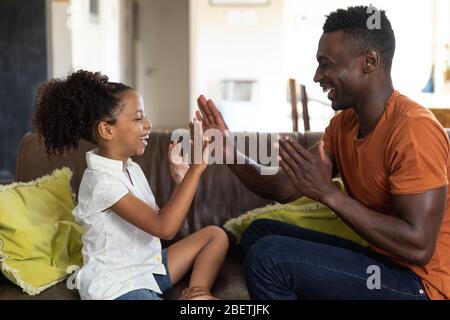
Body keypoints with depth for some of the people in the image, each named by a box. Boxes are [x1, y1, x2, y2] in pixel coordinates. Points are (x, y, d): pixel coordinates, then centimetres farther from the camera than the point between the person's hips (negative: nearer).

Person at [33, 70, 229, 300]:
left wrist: (180, 179, 3)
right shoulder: (102, 180, -22)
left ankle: (195, 292, -5)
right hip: (116, 287, -10)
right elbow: (165, 228, -29)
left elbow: (159, 220, 11)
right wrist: (196, 169, -27)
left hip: (147, 267, 10)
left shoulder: (131, 169, 8)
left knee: (215, 235, 9)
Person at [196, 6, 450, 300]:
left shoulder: (412, 130, -23)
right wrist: (230, 154, -11)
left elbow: (419, 246, -28)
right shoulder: (344, 123, 5)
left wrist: (328, 193, -28)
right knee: (260, 232, 13)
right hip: (377, 258, 9)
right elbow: (285, 188, 3)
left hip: (418, 282, -8)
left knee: (268, 256, -21)